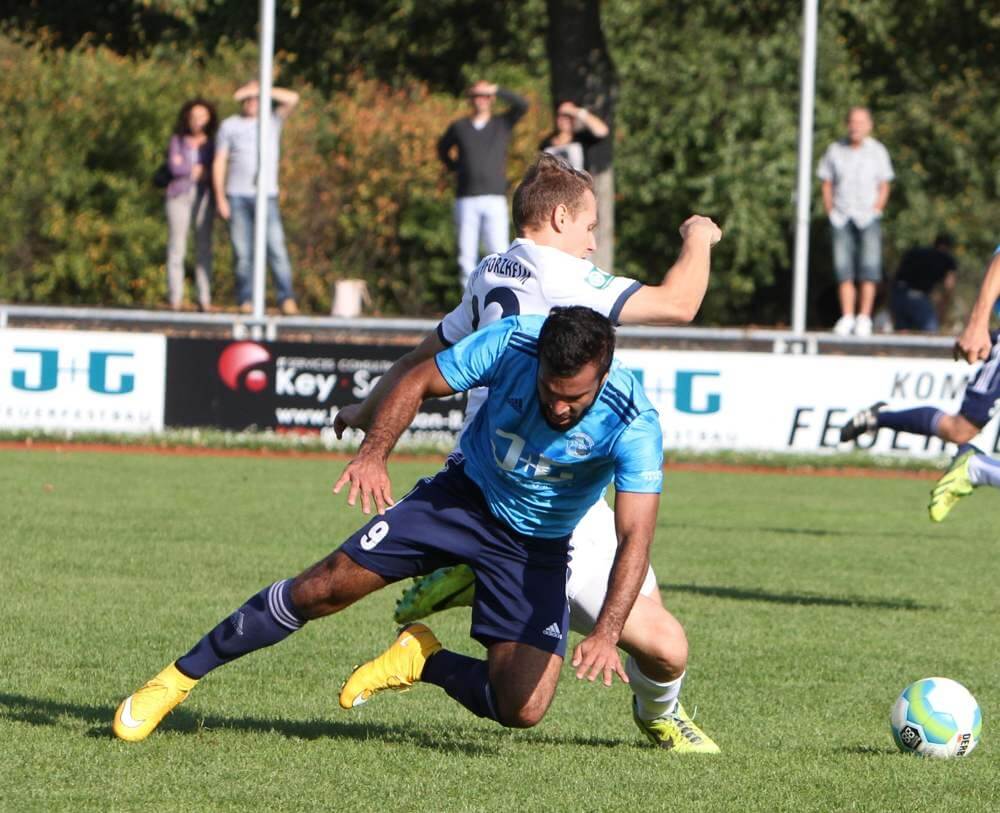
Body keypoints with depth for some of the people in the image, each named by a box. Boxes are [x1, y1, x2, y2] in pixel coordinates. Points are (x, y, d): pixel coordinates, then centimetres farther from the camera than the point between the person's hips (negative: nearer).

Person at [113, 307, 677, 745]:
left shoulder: (633, 423, -29)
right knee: (325, 588, -10)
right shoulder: (511, 344, -23)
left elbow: (636, 538, -33)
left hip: (538, 547, -1)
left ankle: (424, 662, 16)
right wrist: (374, 454, -25)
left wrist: (607, 633, -47)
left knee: (522, 710, -14)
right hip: (463, 497, 1)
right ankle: (180, 677, 6)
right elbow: (418, 383, -8)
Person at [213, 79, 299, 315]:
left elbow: (292, 99, -6)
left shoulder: (272, 122, 10)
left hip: (266, 196, -1)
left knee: (276, 248, -11)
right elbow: (219, 163, 7)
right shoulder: (229, 126, 11)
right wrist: (220, 198, -2)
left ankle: (287, 299, -12)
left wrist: (255, 90, -8)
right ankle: (245, 301, 1)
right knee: (242, 252, -2)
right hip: (237, 196, 1)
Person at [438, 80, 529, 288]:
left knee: (498, 254, -12)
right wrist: (455, 168, 16)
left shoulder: (503, 124, 9)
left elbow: (522, 105, -7)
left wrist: (496, 90, -12)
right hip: (466, 200, 2)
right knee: (467, 256, -1)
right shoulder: (459, 127, 12)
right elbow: (443, 148, 30)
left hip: (495, 199, -2)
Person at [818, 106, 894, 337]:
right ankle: (846, 317, -3)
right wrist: (831, 213, 2)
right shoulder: (835, 150, 8)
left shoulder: (877, 151, 5)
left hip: (868, 216, -1)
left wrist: (874, 212, -4)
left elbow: (884, 187, 7)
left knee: (869, 268, -10)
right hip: (841, 218, 1)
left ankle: (864, 317, -8)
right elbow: (827, 184, 12)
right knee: (843, 268, -5)